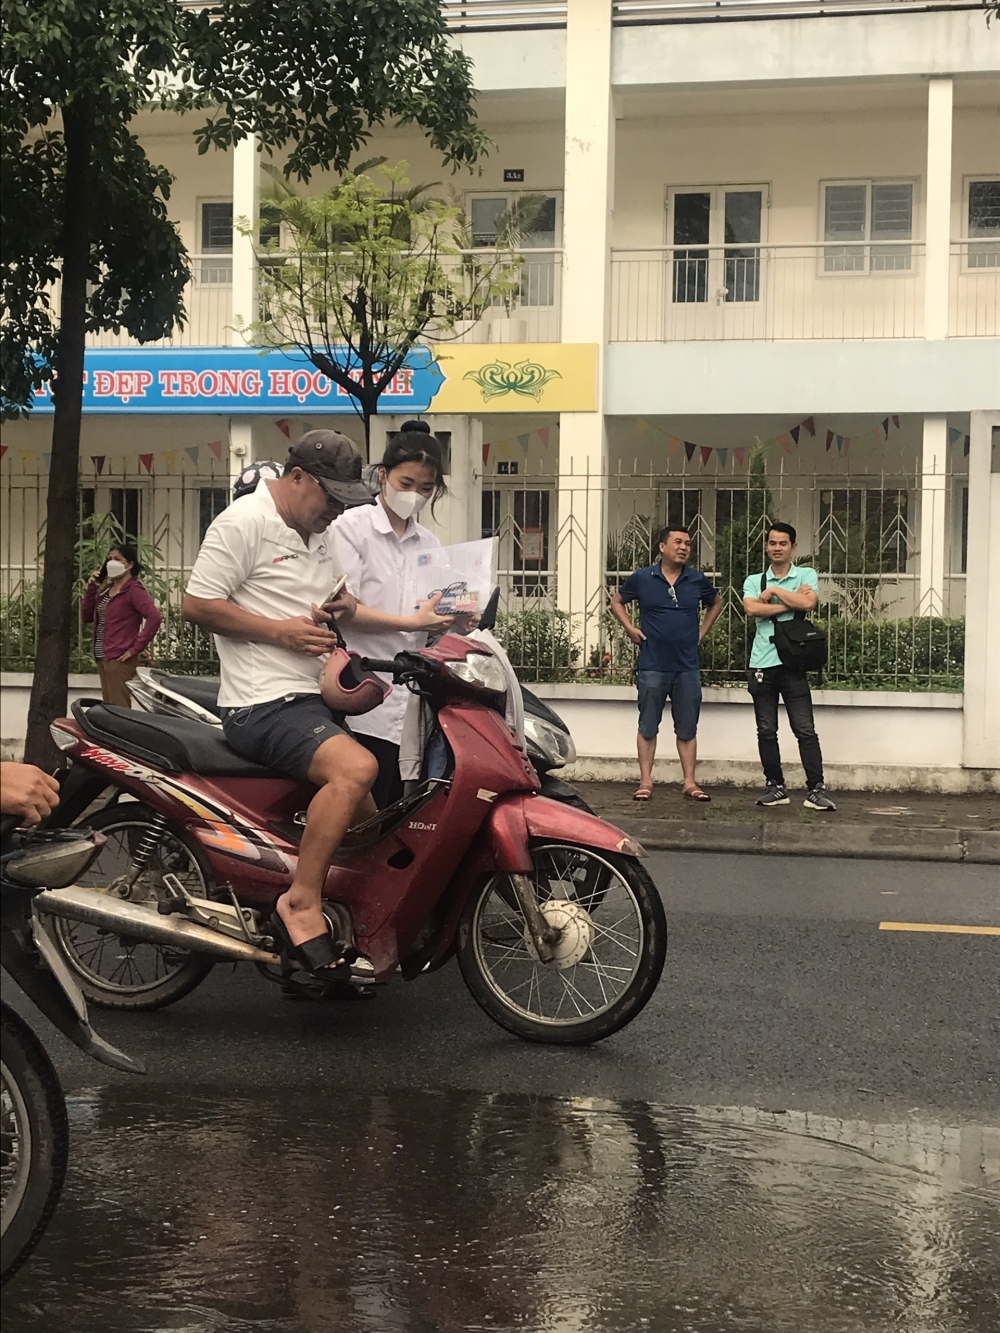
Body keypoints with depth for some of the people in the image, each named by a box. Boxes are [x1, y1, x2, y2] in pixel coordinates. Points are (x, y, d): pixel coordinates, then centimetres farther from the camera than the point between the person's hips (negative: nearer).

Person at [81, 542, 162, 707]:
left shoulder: (133, 590, -9)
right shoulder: (106, 589, 15)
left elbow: (155, 618, -22)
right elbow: (86, 617, 16)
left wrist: (135, 648, -19)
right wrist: (91, 588, 5)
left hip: (120, 659, -8)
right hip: (103, 657, 9)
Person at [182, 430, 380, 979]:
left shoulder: (319, 532, 19)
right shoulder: (244, 521, -9)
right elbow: (197, 604, -13)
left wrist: (342, 606, 6)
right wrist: (281, 631, -17)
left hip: (315, 699, 10)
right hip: (265, 704, -10)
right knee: (356, 768, -31)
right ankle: (300, 905, -25)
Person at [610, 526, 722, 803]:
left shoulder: (697, 581, 5)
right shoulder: (642, 579, 0)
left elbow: (716, 603, 23)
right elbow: (616, 601, 14)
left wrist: (702, 632, 12)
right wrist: (630, 629, 1)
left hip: (688, 667, 2)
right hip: (652, 665, -2)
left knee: (687, 728, 5)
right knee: (648, 727, 2)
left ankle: (690, 782, 10)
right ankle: (646, 782, 8)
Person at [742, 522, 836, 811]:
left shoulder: (806, 575, 6)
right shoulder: (754, 580, 12)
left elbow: (808, 603, -14)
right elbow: (751, 608, -9)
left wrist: (774, 592, -6)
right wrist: (790, 602, -11)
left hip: (792, 662, -3)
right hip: (761, 664, 3)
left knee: (805, 729, -5)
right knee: (766, 731, 6)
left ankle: (816, 789, -4)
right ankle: (775, 787, 15)